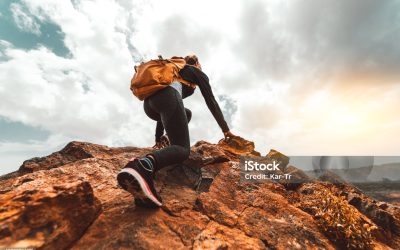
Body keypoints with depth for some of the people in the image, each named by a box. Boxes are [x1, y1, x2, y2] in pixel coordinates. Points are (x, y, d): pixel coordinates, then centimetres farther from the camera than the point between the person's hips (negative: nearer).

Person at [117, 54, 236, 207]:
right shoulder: (198, 72, 27)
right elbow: (211, 101, 16)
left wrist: (158, 138, 37)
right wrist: (225, 129, 20)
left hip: (149, 102, 7)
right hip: (168, 97, -7)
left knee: (187, 113, 31)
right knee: (183, 149, -9)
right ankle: (143, 166, -40)